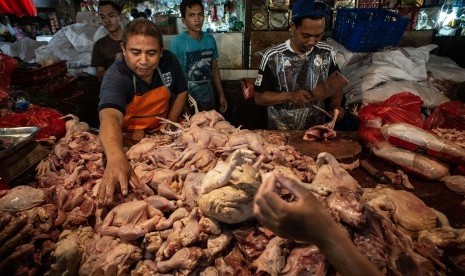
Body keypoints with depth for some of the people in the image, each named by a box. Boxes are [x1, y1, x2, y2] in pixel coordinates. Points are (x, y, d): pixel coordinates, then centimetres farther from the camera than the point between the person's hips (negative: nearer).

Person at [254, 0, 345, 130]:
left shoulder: (327, 53, -7)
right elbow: (259, 97, -12)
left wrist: (335, 105, -15)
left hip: (316, 129, 1)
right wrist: (289, 96, -26)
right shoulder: (272, 56, -16)